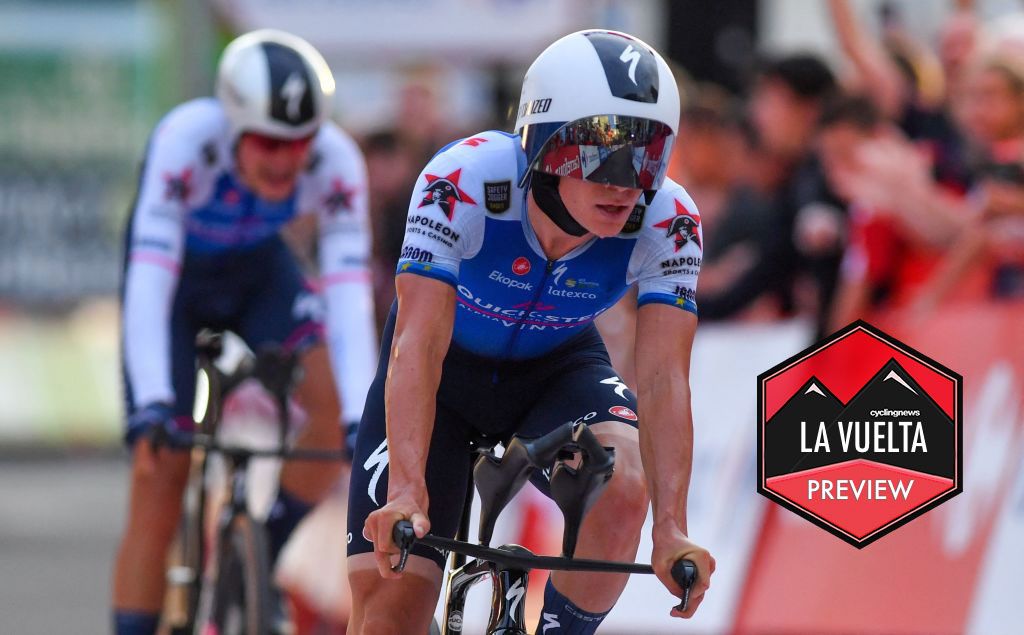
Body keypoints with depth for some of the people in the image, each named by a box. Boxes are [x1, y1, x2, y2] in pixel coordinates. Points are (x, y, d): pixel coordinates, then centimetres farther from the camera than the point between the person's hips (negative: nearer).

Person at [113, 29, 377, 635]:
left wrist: (363, 418, -44)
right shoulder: (186, 139, -37)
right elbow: (148, 282, -41)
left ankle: (266, 557, -3)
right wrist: (151, 404, -51)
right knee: (158, 488, -10)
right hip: (178, 276, -2)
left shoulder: (335, 161, -30)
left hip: (259, 269, 2)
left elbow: (348, 295, -34)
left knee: (333, 397, -24)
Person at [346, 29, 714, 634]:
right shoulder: (464, 181, -34)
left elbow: (663, 379, -30)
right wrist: (406, 492, -52)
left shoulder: (667, 222, -27)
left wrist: (672, 530, -43)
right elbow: (418, 346, -40)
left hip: (557, 368, 2)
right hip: (448, 367, -1)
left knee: (623, 492, -31)